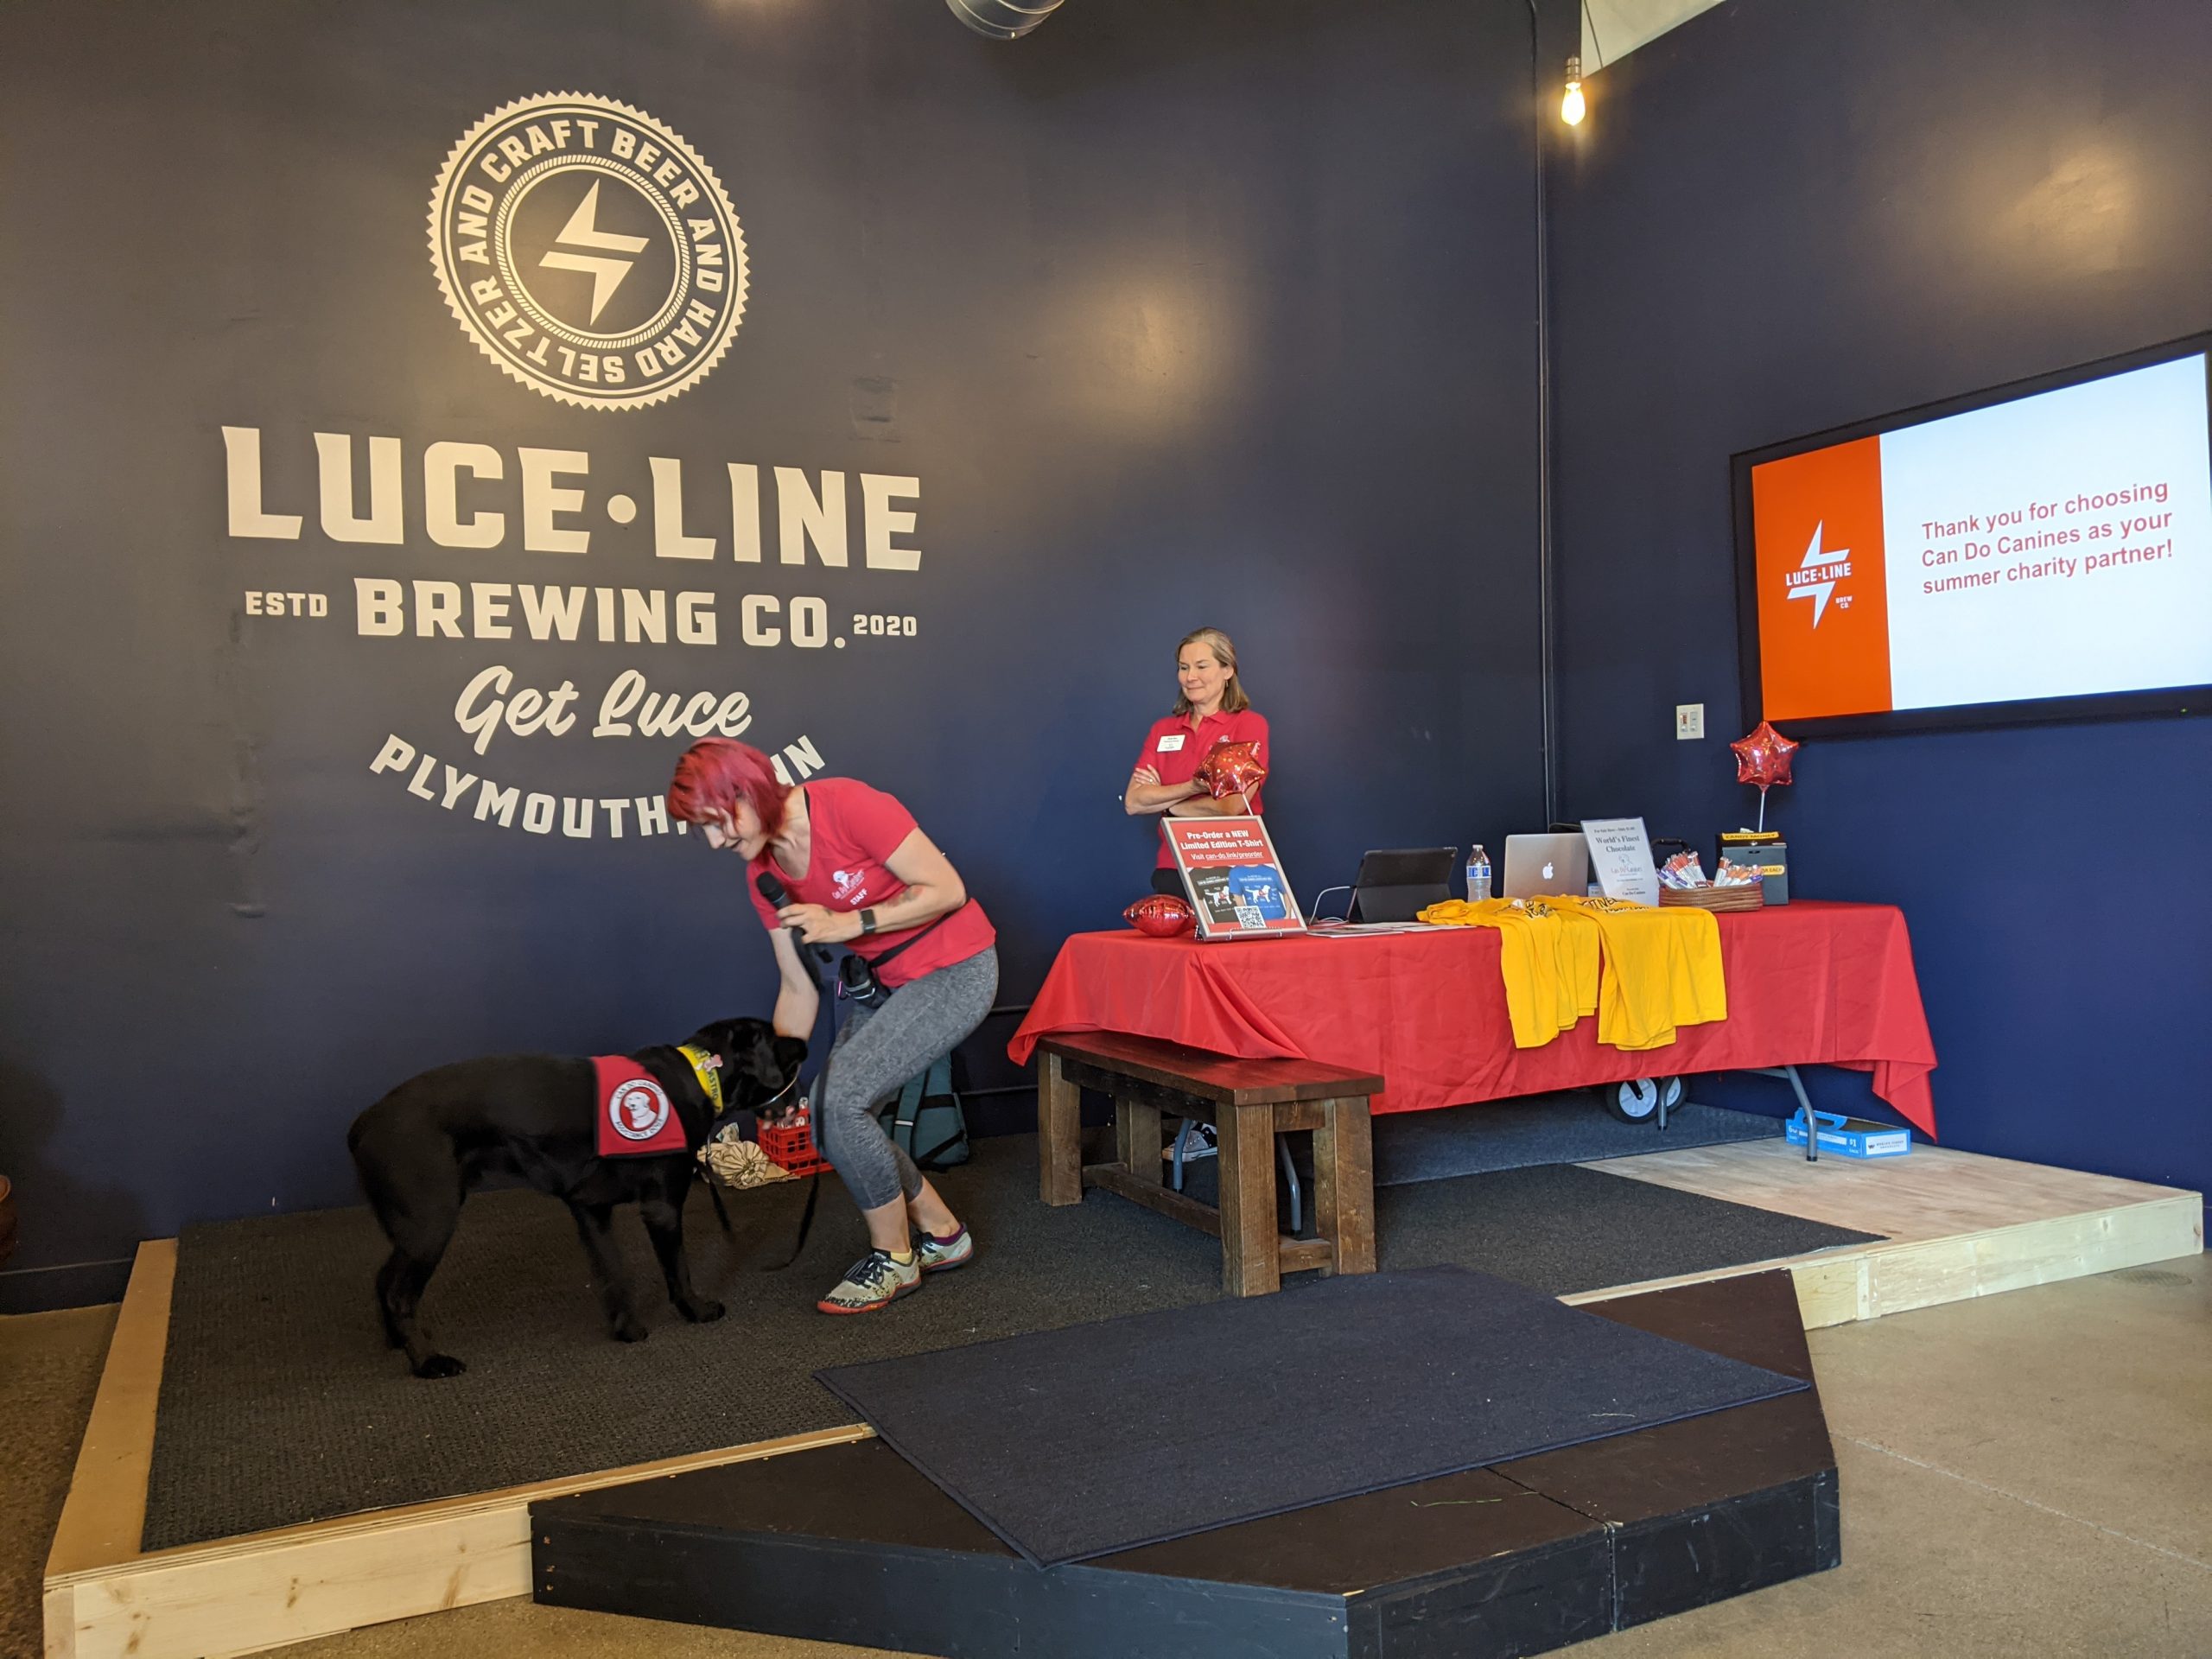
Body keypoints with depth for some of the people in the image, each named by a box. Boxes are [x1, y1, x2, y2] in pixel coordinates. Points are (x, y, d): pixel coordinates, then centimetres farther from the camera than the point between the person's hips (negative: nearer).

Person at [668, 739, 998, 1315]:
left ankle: (894, 1257, 3)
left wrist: (849, 923, -23)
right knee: (825, 1119, 0)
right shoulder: (763, 873, 0)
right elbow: (799, 989, 5)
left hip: (955, 970, -8)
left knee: (839, 1100, -18)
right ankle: (942, 1235, 19)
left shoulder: (846, 805, -23)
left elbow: (948, 889, -20)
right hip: (885, 984, 8)